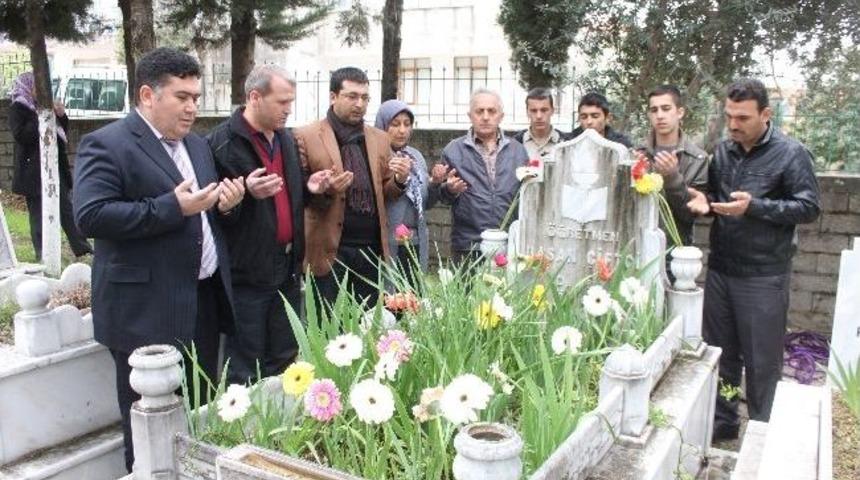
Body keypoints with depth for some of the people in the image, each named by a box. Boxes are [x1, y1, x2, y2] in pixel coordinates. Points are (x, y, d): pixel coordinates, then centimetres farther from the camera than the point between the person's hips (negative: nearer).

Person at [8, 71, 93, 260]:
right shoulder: (17, 109, -3)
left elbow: (63, 133, 19)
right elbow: (20, 135, -17)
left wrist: (61, 116, 2)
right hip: (34, 171, -6)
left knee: (67, 208, 7)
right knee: (38, 213, 0)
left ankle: (82, 248, 9)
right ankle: (42, 255, 7)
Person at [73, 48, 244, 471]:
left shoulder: (197, 145, 14)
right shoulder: (106, 144, -10)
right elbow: (91, 216, -21)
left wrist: (225, 203, -2)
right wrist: (173, 207, -25)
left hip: (204, 302, 7)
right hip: (148, 312, -7)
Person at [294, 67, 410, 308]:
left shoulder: (380, 139, 13)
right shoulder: (306, 137, -1)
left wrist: (399, 180, -5)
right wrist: (325, 189, -20)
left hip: (372, 250, 4)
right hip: (329, 250, -4)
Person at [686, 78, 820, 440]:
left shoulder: (791, 153, -7)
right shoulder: (722, 152, 9)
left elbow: (809, 208, -10)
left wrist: (755, 206, -22)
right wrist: (704, 202, -3)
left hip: (764, 276, -5)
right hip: (720, 270, 5)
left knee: (762, 361, 5)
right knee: (719, 352, 14)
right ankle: (722, 422, 29)